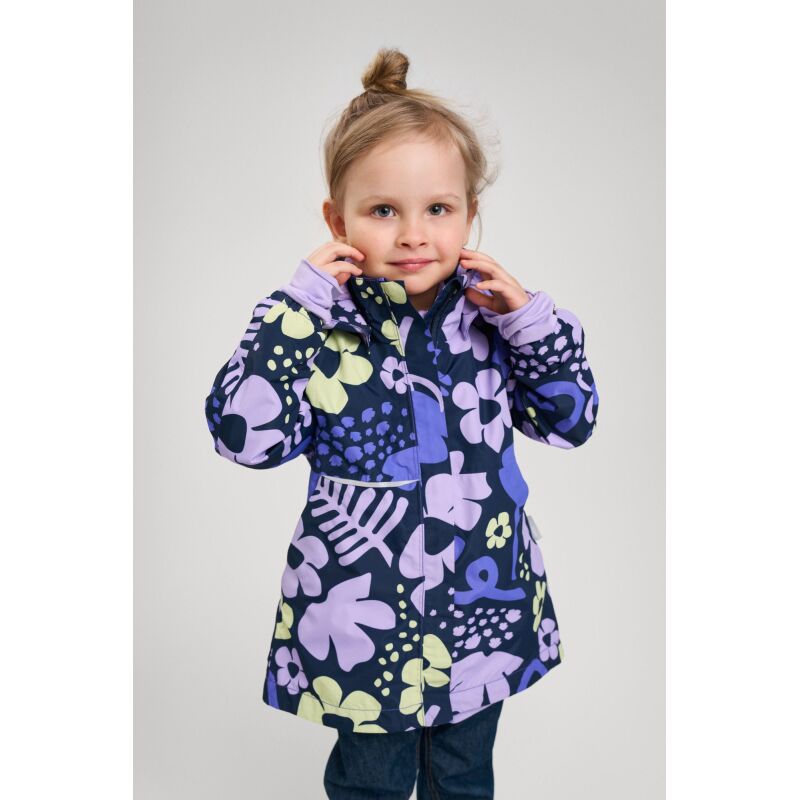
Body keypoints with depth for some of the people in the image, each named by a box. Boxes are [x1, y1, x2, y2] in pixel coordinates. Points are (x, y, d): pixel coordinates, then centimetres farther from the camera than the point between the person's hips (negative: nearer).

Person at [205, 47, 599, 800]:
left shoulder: (488, 317, -4)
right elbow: (246, 435, -24)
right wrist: (295, 309, -26)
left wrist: (532, 319, -12)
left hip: (485, 605, 4)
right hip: (367, 619, -3)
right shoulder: (321, 327, -15)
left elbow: (571, 420, 2)